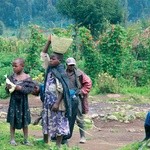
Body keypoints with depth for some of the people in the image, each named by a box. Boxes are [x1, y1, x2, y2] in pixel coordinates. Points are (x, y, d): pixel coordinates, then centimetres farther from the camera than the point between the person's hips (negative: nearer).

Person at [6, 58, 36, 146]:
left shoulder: (27, 78, -9)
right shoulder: (12, 77, -1)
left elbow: (31, 89, -14)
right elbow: (7, 90, 6)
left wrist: (21, 88, -23)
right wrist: (8, 87, -16)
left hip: (23, 102, -2)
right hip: (14, 101, 2)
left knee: (25, 122, 8)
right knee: (12, 121, 5)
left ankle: (26, 139, 19)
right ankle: (12, 139, 15)